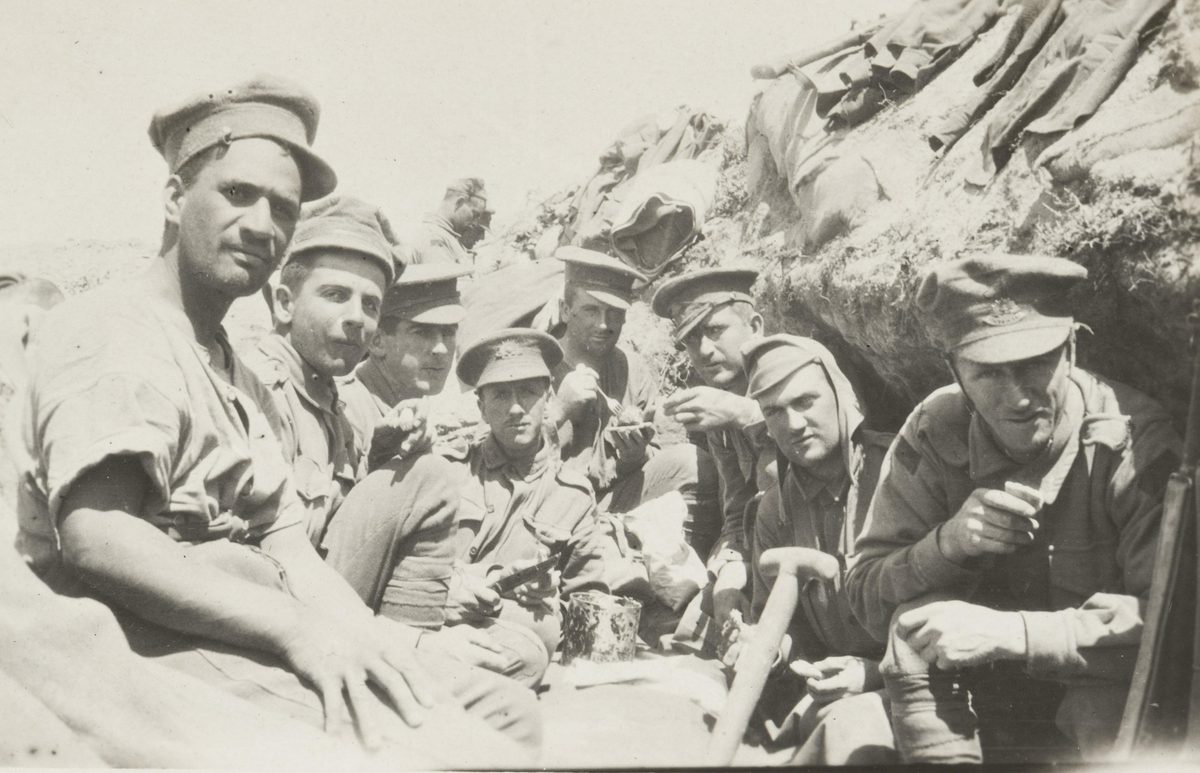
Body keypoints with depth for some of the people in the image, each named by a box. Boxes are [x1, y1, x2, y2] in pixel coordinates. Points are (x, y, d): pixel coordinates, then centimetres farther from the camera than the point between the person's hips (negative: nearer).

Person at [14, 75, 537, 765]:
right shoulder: (108, 332, -6)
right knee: (453, 750, -24)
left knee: (509, 710, 5)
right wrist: (297, 628, -22)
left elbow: (290, 548, 14)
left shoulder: (246, 379, 22)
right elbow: (96, 538, -20)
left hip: (266, 635, 9)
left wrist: (364, 632, -6)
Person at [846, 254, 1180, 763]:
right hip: (978, 707, 2)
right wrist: (947, 543, -28)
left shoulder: (1135, 439, -20)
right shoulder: (934, 434, -11)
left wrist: (1010, 632, -33)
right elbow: (866, 596, -9)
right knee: (919, 618, -24)